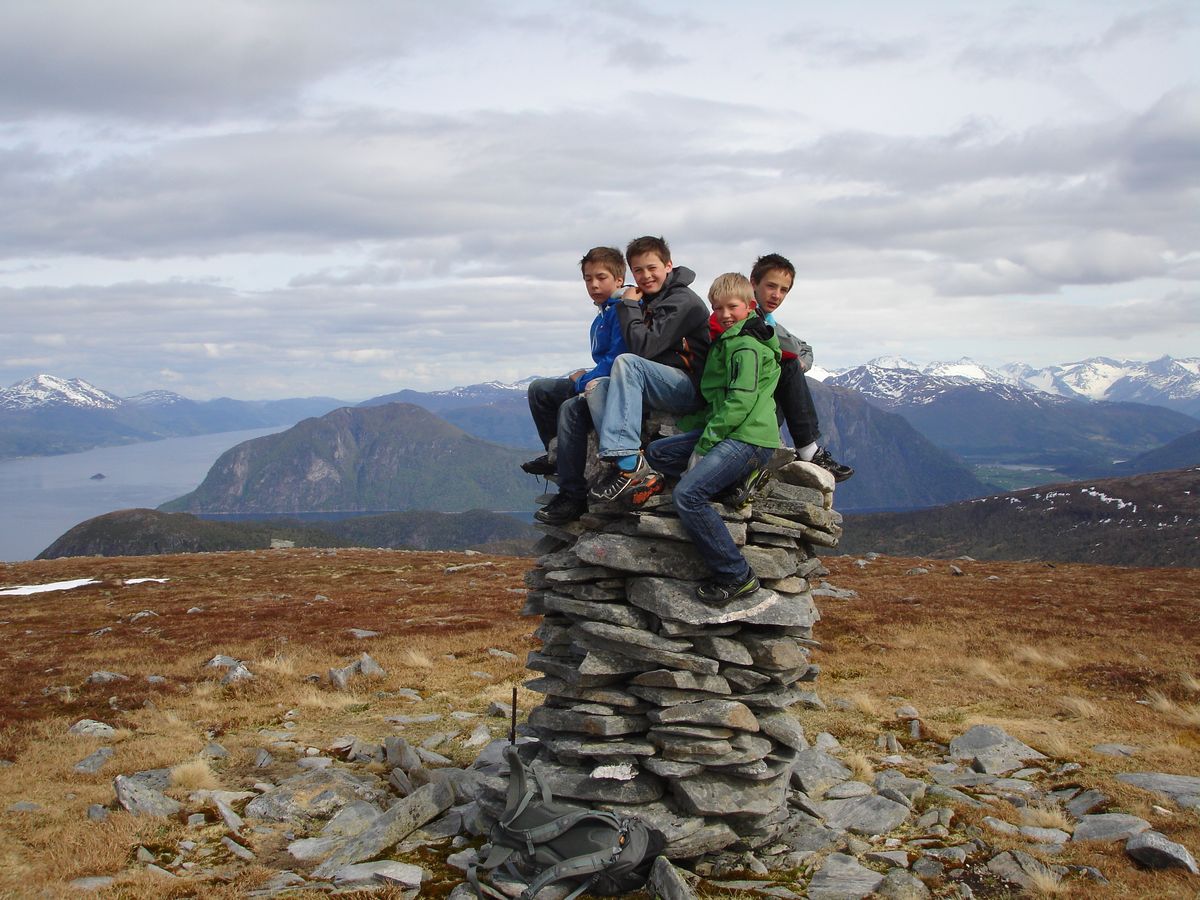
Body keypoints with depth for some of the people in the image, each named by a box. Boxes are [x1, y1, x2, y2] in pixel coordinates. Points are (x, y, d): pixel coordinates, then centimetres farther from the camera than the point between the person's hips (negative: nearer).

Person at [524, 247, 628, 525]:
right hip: (599, 384, 11)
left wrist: (584, 382, -14)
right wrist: (585, 376, 2)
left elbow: (617, 357, -21)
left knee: (571, 408, -33)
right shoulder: (601, 317, 19)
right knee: (539, 389, 12)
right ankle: (556, 455, 16)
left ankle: (573, 497, -31)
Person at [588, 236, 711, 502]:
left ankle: (627, 460, -40)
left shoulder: (683, 301, -10)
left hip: (690, 387, -9)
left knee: (627, 363, -31)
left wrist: (629, 306, -8)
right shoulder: (647, 300, 18)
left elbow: (643, 347, -19)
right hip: (660, 385, 9)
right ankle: (625, 461, -20)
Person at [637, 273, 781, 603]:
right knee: (656, 452, 10)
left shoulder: (746, 346, -11)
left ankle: (737, 576, -20)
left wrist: (703, 444, -17)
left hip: (749, 439, -10)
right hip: (726, 432, 10)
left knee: (687, 495, -24)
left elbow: (740, 402, -19)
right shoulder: (728, 342, 22)